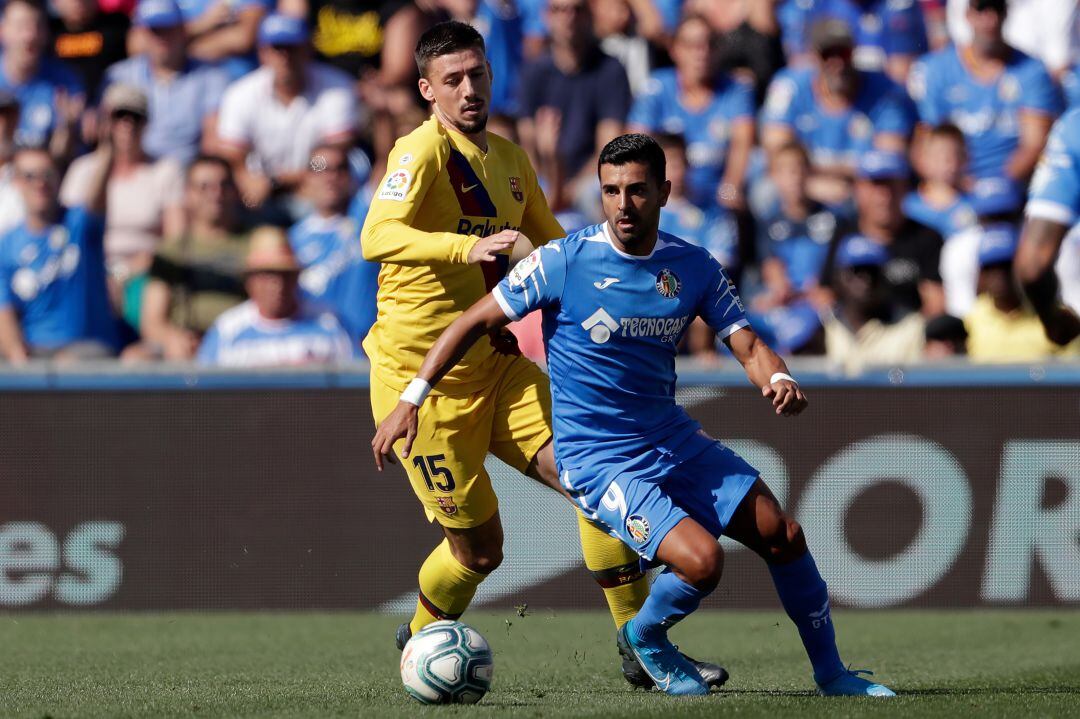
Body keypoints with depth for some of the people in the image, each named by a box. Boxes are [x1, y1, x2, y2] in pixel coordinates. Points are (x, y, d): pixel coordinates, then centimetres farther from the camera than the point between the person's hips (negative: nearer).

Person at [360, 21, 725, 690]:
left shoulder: (509, 159, 10)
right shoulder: (423, 151, -15)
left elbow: (554, 247, 27)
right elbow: (378, 238, -34)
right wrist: (470, 247, -48)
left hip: (495, 365, 6)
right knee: (479, 548, -1)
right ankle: (421, 641, 30)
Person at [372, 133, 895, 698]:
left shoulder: (694, 267, 0)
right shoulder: (563, 261, -13)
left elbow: (746, 344, 0)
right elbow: (475, 321, -7)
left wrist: (778, 380, -24)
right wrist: (411, 401, -12)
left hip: (672, 439, 6)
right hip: (596, 458, -6)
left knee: (783, 536, 2)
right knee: (702, 560, -23)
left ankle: (831, 674, 22)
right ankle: (646, 638, 10)